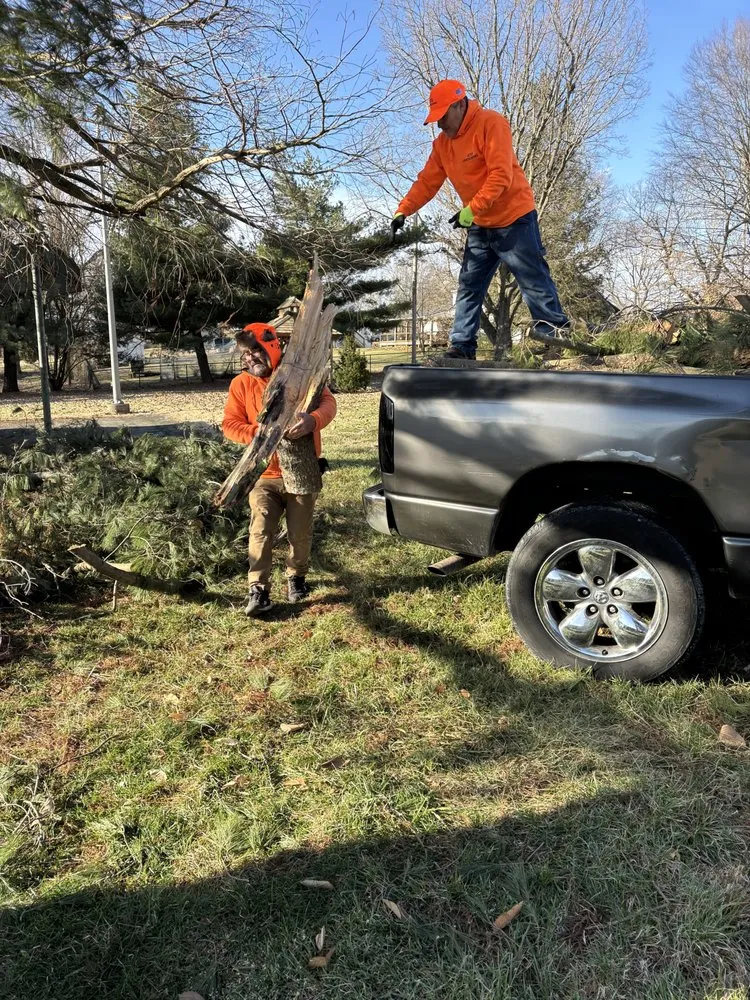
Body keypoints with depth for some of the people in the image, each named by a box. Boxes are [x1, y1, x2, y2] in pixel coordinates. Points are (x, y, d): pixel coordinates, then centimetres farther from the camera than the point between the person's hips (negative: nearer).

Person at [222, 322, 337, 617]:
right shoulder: (241, 384, 3)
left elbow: (328, 402, -8)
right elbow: (230, 424, -1)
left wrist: (313, 419, -31)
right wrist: (258, 433, -21)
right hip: (265, 474, 1)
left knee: (300, 533, 8)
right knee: (260, 531, -10)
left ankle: (296, 577, 31)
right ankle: (259, 590, -5)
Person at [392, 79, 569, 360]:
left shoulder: (490, 123, -15)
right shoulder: (442, 143, 8)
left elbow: (501, 175, -23)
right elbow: (427, 182, 7)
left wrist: (471, 209, -30)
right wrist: (403, 210, -6)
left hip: (513, 219, -7)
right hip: (479, 226, 8)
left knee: (534, 280, -6)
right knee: (469, 287, 4)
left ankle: (556, 334, 0)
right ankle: (462, 347, 6)